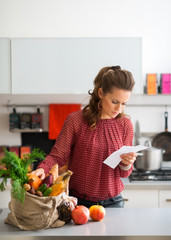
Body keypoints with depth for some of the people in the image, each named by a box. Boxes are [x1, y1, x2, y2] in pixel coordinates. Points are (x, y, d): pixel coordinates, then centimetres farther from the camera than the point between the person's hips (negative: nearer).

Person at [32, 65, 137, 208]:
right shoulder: (75, 120, -10)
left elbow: (124, 173, 5)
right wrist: (42, 169, -29)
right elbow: (57, 156, -9)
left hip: (112, 202, 2)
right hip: (77, 201, -2)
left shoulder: (125, 125, -1)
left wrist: (126, 164, -17)